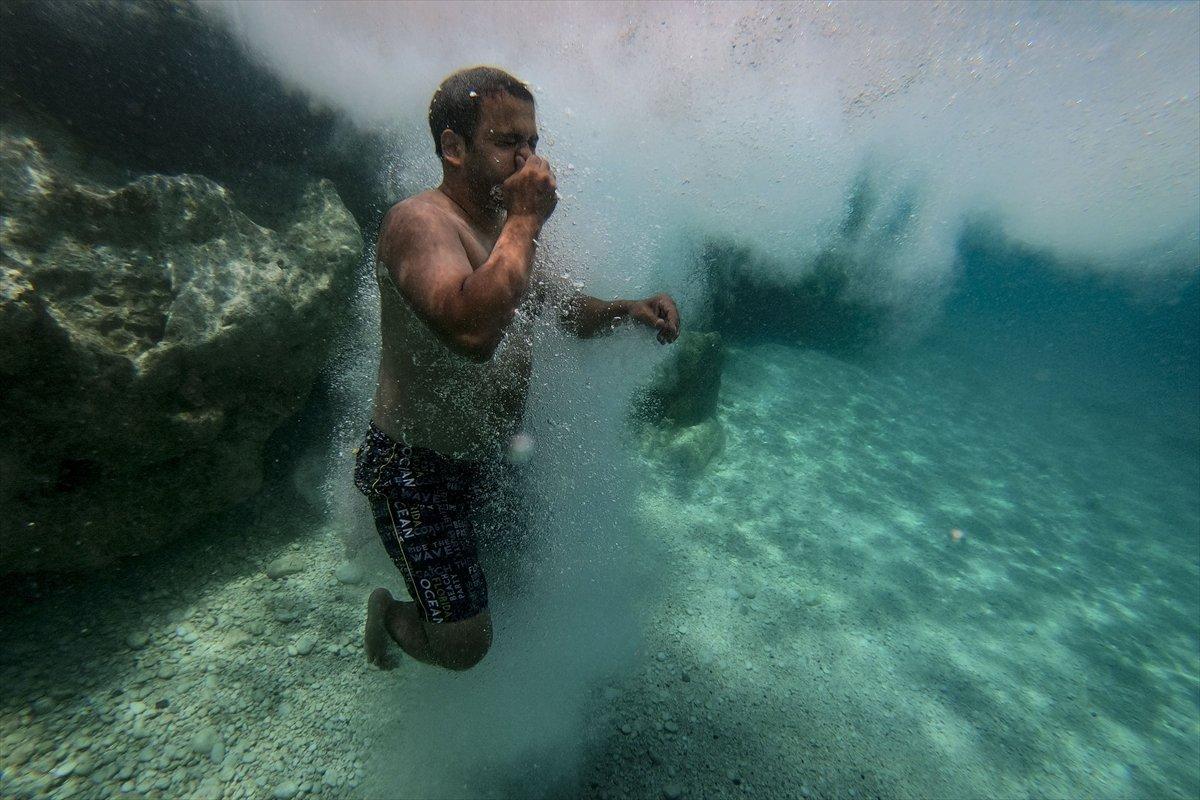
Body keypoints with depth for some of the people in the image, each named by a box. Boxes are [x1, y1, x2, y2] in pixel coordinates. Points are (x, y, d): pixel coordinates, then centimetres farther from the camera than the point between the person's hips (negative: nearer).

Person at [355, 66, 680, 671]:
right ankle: (387, 610, 33)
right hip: (415, 468, -8)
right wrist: (526, 220, -27)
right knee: (465, 644, 0)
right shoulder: (418, 222, -21)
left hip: (491, 457, 8)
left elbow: (568, 310, 15)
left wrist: (627, 310, -5)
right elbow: (474, 331, -41)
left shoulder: (503, 231, 7)